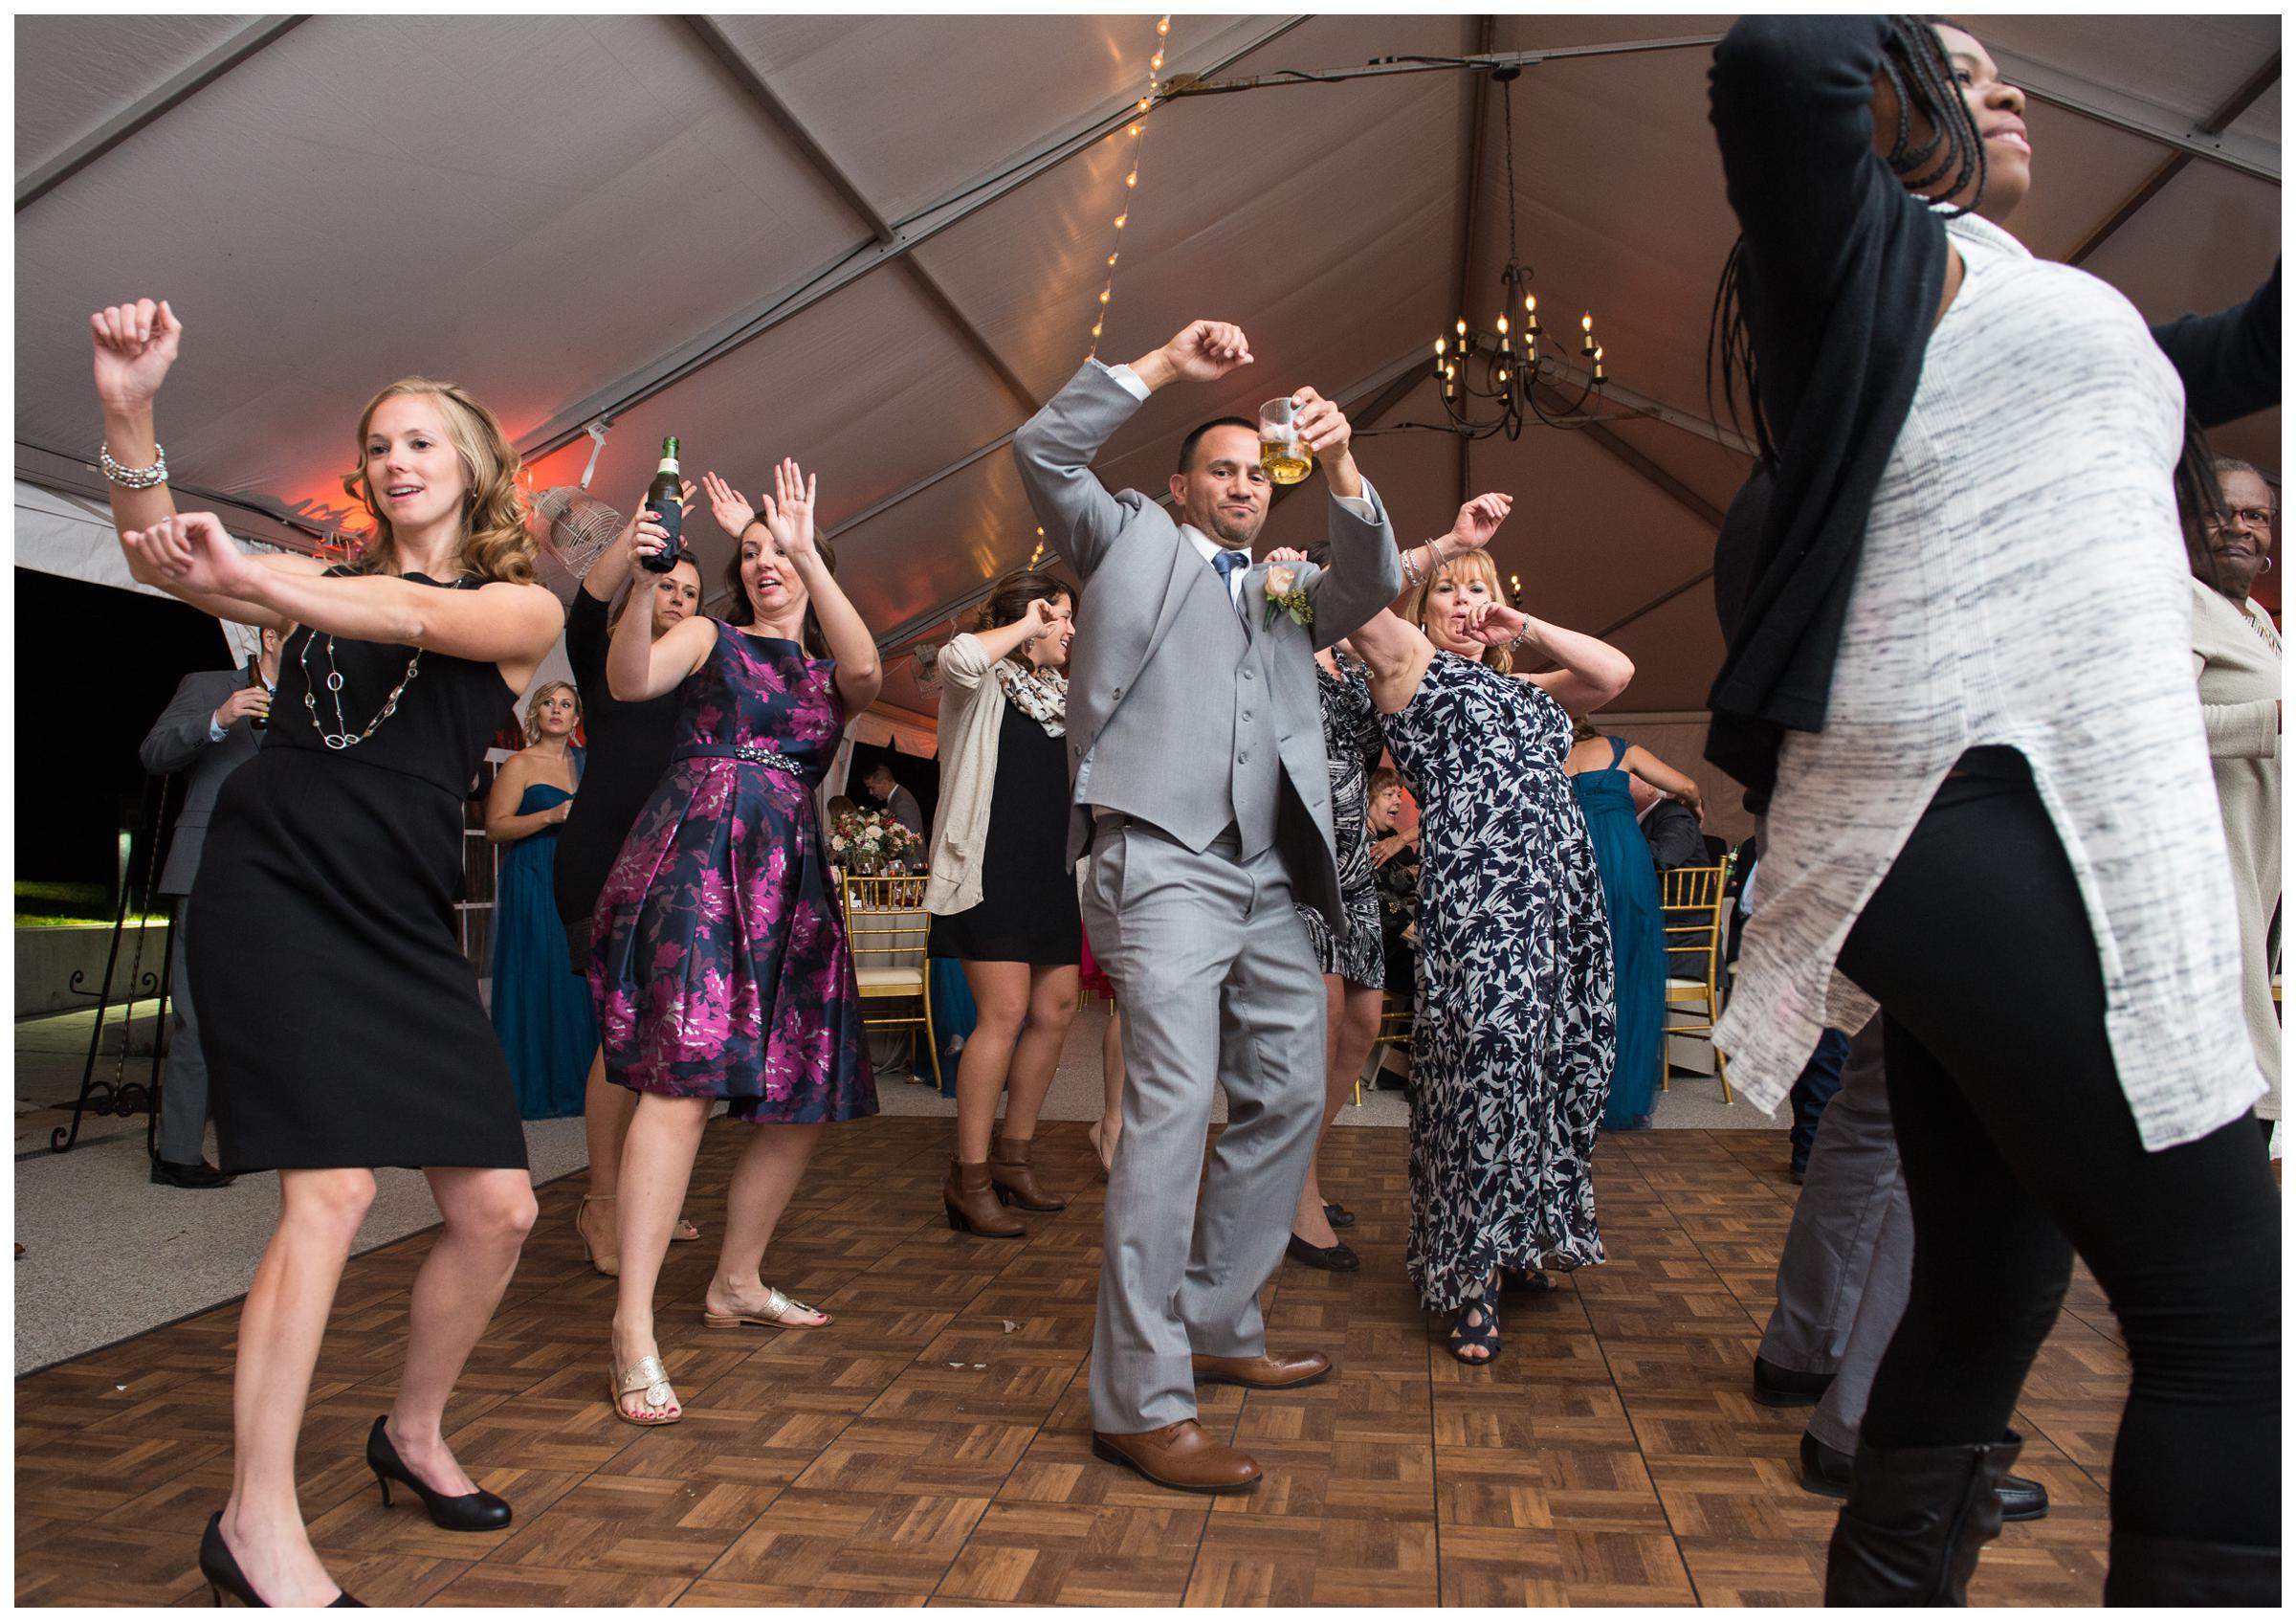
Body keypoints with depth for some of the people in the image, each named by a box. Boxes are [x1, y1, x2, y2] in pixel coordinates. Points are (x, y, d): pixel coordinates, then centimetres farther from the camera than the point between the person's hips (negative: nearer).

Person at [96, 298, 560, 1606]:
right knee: (333, 1188, -14)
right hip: (274, 885, -1)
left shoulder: (523, 604, 8)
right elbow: (165, 559, 0)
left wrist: (245, 575, -26)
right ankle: (259, 1524, -1)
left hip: (404, 921, 1)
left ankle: (415, 1431, 27)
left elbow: (419, 619, -13)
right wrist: (131, 412, -14)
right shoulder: (324, 580, 15)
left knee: (498, 1210, 1)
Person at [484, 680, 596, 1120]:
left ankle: (572, 1082, 10)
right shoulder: (520, 764, -1)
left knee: (576, 979, 3)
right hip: (532, 882, -6)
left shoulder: (581, 763, 17)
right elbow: (495, 828, -10)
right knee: (536, 980, -6)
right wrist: (551, 816, -19)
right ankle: (533, 1088, 2)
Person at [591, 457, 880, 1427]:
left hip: (791, 873, 5)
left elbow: (865, 672, -7)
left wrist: (809, 556, -14)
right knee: (684, 1073, -18)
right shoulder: (712, 639, 12)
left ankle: (736, 1284, 23)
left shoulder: (831, 669, 19)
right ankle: (633, 1328, -16)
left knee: (811, 1092, 6)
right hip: (699, 850, -5)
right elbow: (630, 682, -8)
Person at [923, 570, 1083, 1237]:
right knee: (1005, 1012, -13)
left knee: (1057, 1008, 6)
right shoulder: (986, 683, -1)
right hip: (991, 868, -8)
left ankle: (1012, 1157, 20)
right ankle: (968, 1178, -5)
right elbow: (959, 657, -25)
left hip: (1050, 870, 8)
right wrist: (1025, 626, -11)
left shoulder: (1060, 690, 20)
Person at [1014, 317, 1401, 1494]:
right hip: (1164, 862, -7)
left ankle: (1219, 1326, 26)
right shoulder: (1134, 544, 14)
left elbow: (1374, 584, 8)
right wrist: (1163, 366, -2)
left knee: (1288, 1098, 11)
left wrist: (1341, 468, -7)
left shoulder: (1290, 594, 25)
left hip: (1268, 881, 7)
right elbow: (1042, 451, 2)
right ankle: (1140, 1400, -9)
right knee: (1170, 1108, -15)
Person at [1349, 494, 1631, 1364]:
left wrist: (1527, 630, 15)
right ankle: (1471, 1277, -5)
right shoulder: (1411, 665, 10)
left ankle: (1521, 1237, 24)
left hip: (1564, 889, 7)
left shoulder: (1524, 690, 28)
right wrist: (1446, 541, -2)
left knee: (1559, 1063, 7)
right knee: (1485, 1062, -13)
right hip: (1478, 892, -7)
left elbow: (1617, 672, 17)